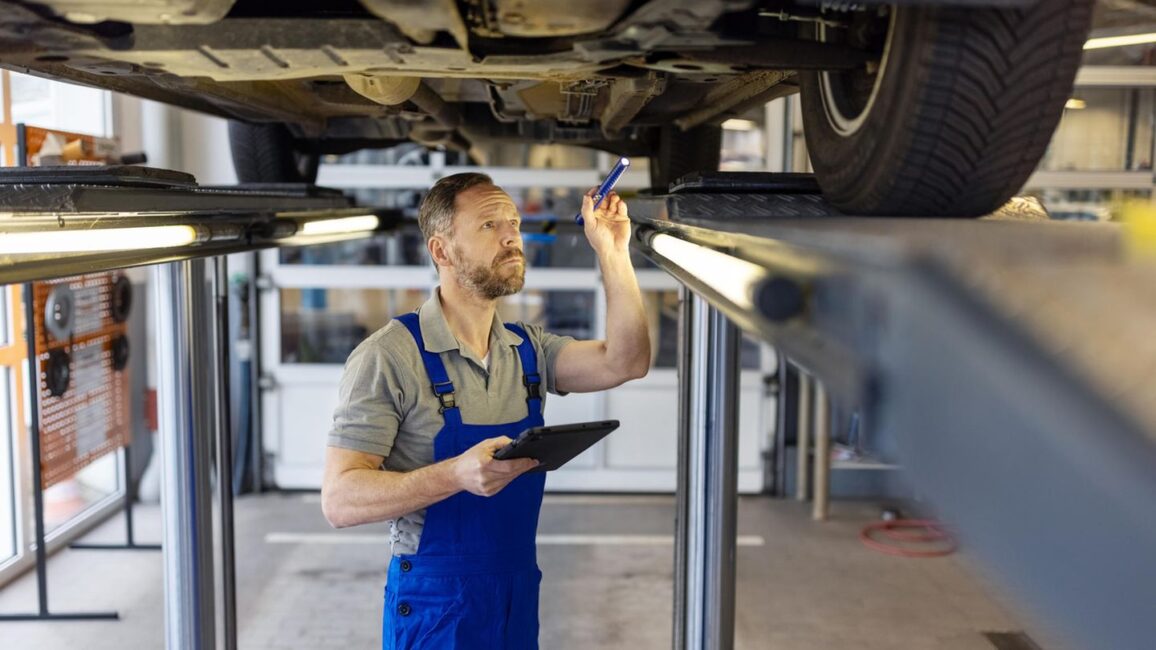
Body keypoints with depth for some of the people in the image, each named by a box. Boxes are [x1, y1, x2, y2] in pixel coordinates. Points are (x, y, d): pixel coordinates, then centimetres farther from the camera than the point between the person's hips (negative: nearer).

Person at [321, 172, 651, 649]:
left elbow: (624, 363, -9)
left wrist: (612, 252, -13)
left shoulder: (528, 348, 4)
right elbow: (339, 500, -20)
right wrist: (457, 474, -34)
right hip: (434, 607, -6)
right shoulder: (387, 358, -16)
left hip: (520, 596, 6)